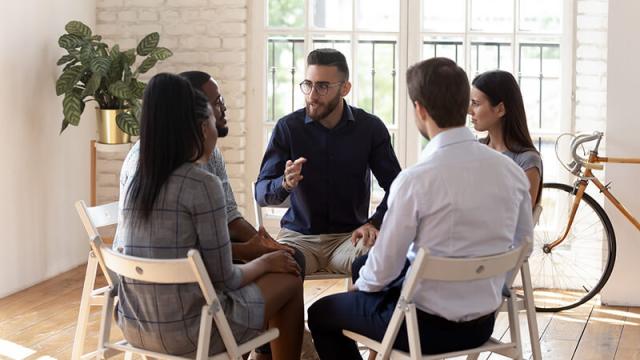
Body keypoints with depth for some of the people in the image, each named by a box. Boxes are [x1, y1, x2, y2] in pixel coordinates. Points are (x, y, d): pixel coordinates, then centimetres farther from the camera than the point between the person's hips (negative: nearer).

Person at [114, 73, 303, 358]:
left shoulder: (135, 183, 5)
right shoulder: (203, 184, -16)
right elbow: (223, 278, -12)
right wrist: (264, 262, 6)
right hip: (185, 331, -7)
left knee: (256, 277, 30)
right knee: (289, 281, 14)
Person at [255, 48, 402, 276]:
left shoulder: (370, 127, 0)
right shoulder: (287, 127, -2)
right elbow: (261, 193, -6)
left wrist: (374, 223, -17)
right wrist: (285, 183, -29)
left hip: (350, 235, 1)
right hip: (299, 235, -1)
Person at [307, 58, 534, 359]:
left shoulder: (416, 180, -25)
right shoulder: (512, 172, -7)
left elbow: (383, 269, -16)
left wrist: (362, 285, 7)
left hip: (430, 326, -6)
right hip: (483, 324, 7)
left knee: (321, 313, 19)